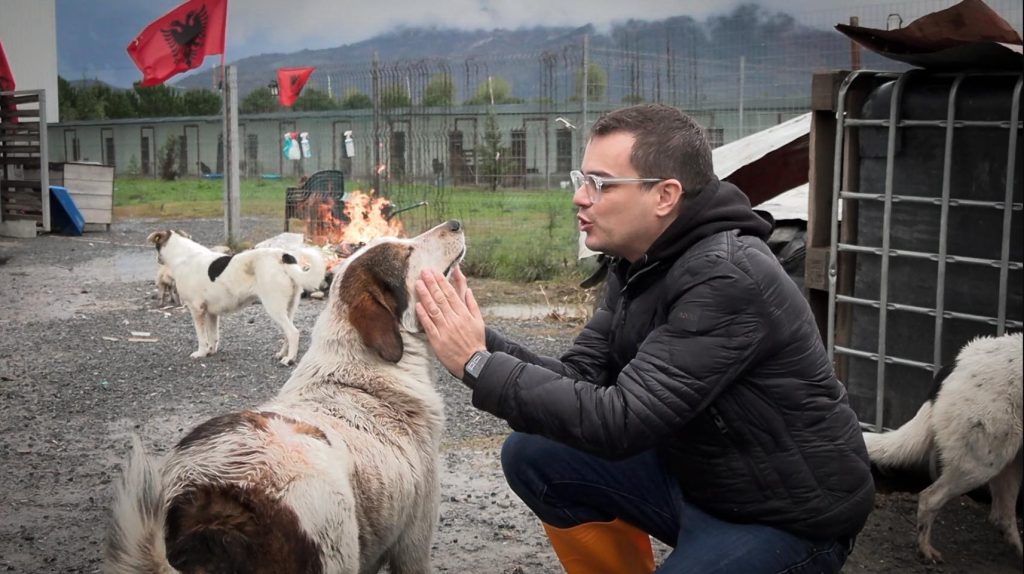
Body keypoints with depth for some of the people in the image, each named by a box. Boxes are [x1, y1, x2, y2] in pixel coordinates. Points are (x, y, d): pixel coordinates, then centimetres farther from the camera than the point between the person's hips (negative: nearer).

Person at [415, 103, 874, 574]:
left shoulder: (726, 280, -28)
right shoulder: (639, 262, 0)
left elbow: (620, 422, -32)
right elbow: (581, 376, -1)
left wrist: (478, 365, -28)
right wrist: (478, 340, -16)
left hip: (786, 516, -8)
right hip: (695, 476, 8)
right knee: (531, 456, -1)